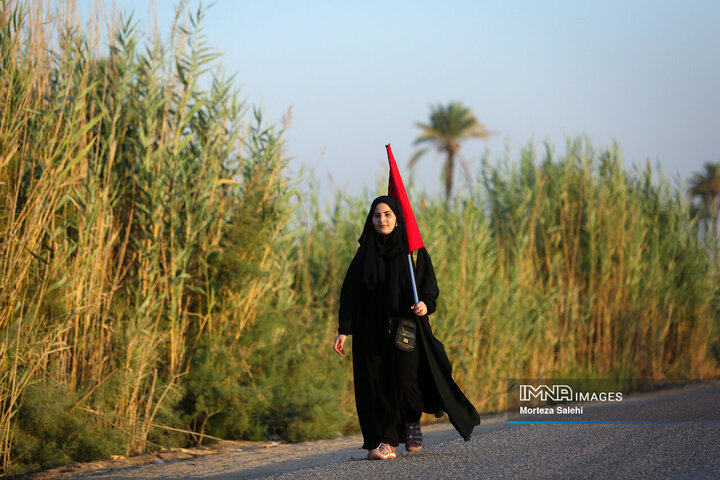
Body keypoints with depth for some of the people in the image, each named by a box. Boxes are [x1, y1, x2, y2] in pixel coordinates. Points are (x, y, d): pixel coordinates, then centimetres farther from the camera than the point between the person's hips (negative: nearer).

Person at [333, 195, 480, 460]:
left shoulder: (414, 250, 5)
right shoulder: (365, 253, 9)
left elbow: (430, 286, 4)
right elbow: (350, 292, 7)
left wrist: (425, 304, -18)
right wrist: (344, 330, 0)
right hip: (372, 329, 2)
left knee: (406, 381, -14)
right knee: (376, 385, -5)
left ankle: (412, 421, 14)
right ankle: (384, 441, 2)